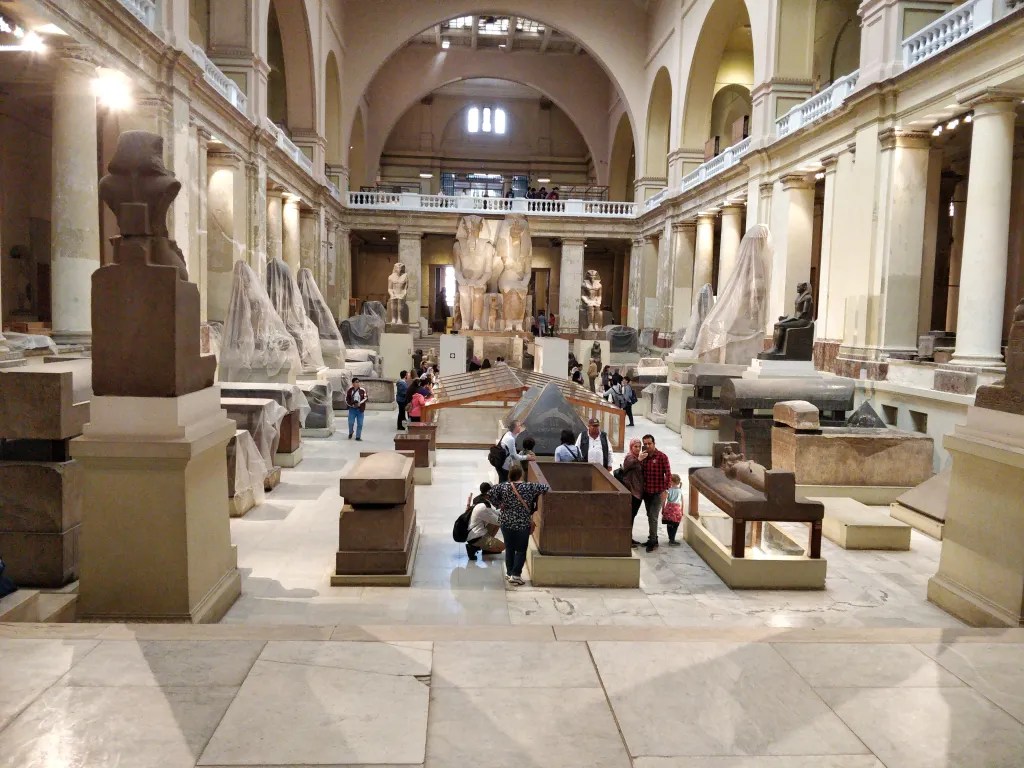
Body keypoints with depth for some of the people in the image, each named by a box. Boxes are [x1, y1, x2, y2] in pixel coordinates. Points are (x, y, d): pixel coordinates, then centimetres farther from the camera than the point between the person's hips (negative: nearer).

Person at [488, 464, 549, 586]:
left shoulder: (503, 486, -9)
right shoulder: (529, 487, -14)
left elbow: (490, 495, -9)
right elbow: (546, 487, -7)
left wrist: (499, 504, 5)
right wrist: (537, 496, 11)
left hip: (506, 522, 3)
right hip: (523, 524, -3)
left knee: (509, 548, 17)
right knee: (521, 550, 8)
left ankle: (509, 573, 26)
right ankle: (515, 575, 4)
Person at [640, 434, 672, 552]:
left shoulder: (662, 456, -9)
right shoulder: (643, 456, 7)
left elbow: (668, 474, -9)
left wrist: (665, 490, -14)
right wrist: (639, 460, -12)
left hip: (657, 492, -6)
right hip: (646, 492, 6)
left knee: (653, 517, -8)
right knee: (650, 516, 14)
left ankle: (652, 541, -1)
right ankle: (653, 539, 25)